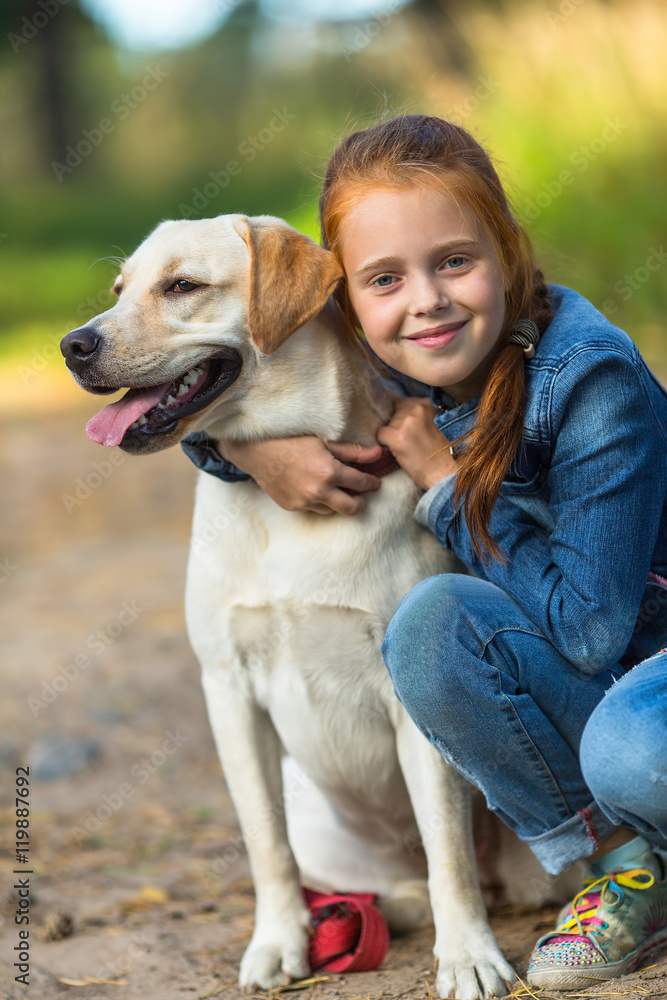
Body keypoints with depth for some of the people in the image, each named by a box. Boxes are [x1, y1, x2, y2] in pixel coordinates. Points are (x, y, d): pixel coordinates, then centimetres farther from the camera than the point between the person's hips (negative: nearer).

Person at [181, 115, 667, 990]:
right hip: (556, 675, 6)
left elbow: (590, 629, -27)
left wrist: (448, 483, -21)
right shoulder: (381, 372, -7)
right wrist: (255, 446, -14)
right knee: (431, 618, -26)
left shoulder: (592, 378, -25)